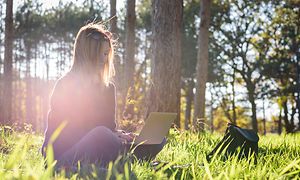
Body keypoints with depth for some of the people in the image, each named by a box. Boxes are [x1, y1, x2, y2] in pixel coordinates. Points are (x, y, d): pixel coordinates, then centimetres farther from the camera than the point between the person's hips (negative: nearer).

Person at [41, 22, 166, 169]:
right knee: (101, 133, -38)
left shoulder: (108, 88, 13)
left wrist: (119, 135, -13)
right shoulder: (65, 85, -7)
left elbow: (111, 127, 13)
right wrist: (113, 136, -24)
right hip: (62, 155, -6)